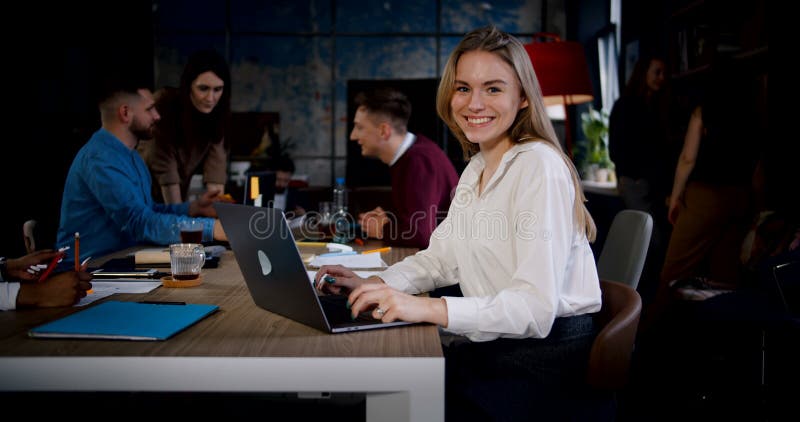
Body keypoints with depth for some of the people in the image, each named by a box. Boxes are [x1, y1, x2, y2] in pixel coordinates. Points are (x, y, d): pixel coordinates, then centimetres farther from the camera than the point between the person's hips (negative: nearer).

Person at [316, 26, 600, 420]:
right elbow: (441, 257, 16)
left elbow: (536, 307, -25)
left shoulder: (539, 166, -17)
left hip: (543, 360, -7)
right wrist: (374, 284, -2)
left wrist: (428, 308, -36)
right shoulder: (476, 169, 12)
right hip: (490, 347, 8)